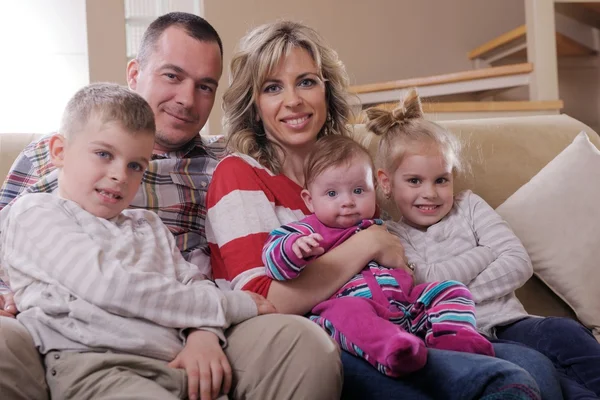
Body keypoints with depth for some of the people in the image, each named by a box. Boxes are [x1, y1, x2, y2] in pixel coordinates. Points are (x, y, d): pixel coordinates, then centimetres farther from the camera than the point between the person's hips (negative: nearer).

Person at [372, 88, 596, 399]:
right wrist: (488, 253, 0)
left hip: (509, 324, 4)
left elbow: (520, 264, 3)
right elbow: (427, 283, -12)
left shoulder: (469, 206, 16)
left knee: (563, 332, -28)